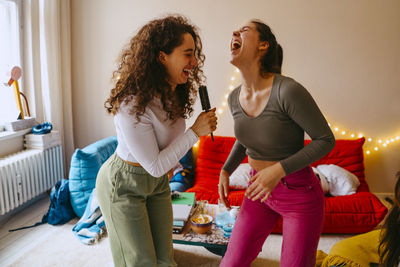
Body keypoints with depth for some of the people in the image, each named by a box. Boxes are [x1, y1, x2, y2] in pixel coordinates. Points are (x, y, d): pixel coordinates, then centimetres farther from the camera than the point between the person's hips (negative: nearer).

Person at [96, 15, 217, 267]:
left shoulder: (174, 94, -6)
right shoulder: (132, 105, -31)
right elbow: (155, 166, -25)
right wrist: (195, 132, -26)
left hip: (157, 181, 7)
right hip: (123, 185, -6)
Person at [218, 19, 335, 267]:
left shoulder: (288, 91, -23)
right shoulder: (235, 98, -2)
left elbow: (326, 140, -15)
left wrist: (279, 169, -23)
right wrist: (226, 171, 5)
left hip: (300, 195, -5)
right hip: (259, 190, 6)